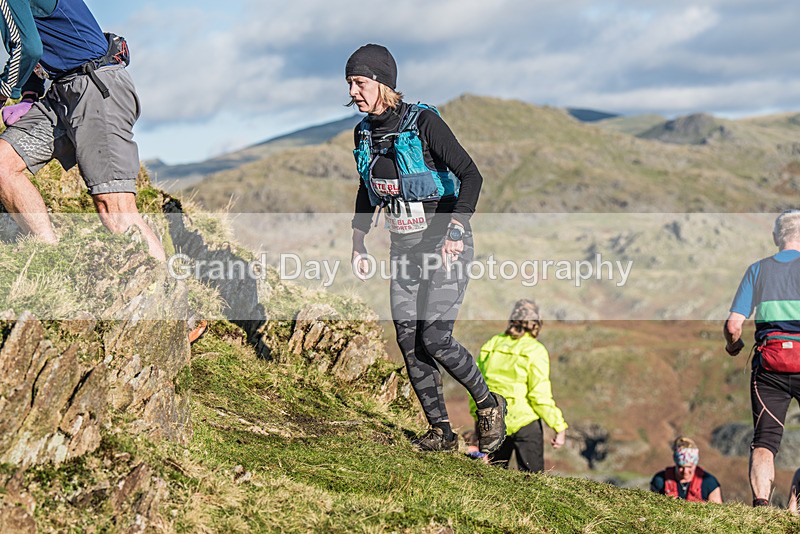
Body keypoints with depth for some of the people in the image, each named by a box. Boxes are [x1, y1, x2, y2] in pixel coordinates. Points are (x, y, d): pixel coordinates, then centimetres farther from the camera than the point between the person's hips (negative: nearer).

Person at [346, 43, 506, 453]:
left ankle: (489, 404, 11)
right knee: (409, 342, 2)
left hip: (445, 245, -6)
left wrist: (456, 230, -32)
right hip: (404, 250, 7)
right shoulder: (364, 132, 4)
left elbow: (471, 176, -21)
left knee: (435, 339, -13)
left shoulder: (423, 122, -16)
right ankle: (440, 432, 14)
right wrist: (358, 245, 13)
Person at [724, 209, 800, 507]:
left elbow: (733, 324, 0)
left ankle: (760, 501, -13)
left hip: (768, 362, 2)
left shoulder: (758, 269, 8)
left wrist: (733, 346, 20)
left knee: (764, 440, 4)